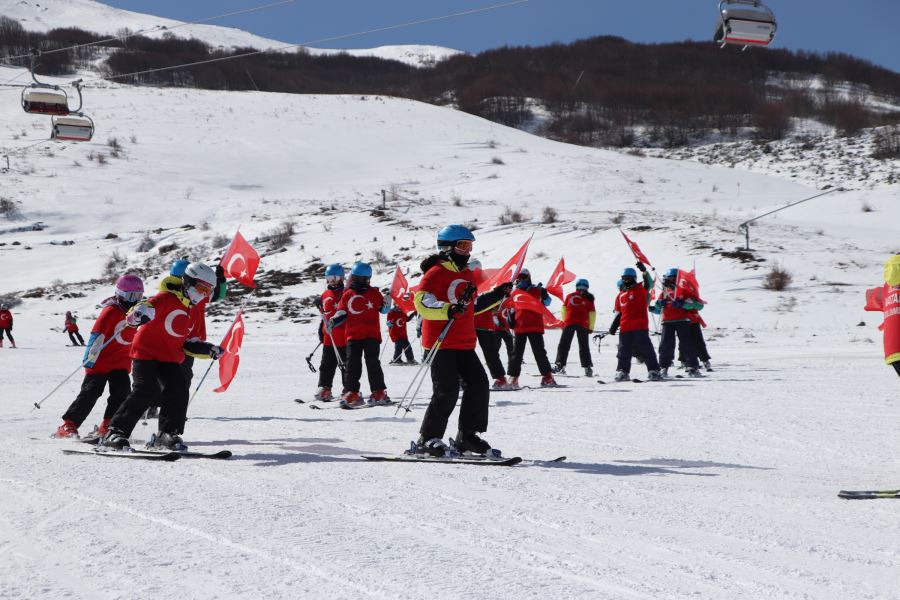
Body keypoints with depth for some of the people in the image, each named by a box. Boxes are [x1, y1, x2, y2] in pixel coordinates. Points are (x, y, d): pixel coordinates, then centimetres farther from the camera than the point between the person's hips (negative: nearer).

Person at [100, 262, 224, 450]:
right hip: (146, 352, -7)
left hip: (170, 359, 7)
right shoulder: (168, 298, -9)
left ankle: (168, 433, 1)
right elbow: (149, 306, -28)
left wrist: (209, 350, 10)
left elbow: (188, 342, 22)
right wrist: (138, 314, -51)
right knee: (146, 392, -18)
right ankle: (114, 432, -11)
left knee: (179, 391, -10)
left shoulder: (192, 313, 16)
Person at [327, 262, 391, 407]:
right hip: (353, 335, 2)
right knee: (352, 363, -1)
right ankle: (352, 393, 1)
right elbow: (341, 313, 13)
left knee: (372, 362, -3)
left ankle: (379, 392, 4)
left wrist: (387, 303, -11)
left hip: (371, 334, -2)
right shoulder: (347, 295, 8)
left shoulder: (374, 293, 3)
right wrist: (333, 322, -4)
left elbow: (383, 309, 10)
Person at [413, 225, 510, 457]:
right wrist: (448, 310, -32)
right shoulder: (436, 273, -8)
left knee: (478, 385, 1)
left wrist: (498, 295, 25)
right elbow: (421, 301, -20)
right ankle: (427, 439, -2)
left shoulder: (468, 274, 19)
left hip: (465, 343, 8)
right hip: (441, 342, -8)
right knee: (447, 391, -13)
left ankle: (467, 437, 11)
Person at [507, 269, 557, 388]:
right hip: (519, 327, 4)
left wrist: (544, 295, -8)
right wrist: (511, 319, 9)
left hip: (535, 326, -3)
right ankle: (513, 377, 10)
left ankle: (547, 376, 2)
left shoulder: (536, 290, 2)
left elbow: (546, 302, 6)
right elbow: (512, 309, 22)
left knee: (539, 351, -3)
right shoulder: (515, 293, 13)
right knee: (517, 353, 6)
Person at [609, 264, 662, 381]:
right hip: (625, 328, 5)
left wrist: (644, 271, -35)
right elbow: (618, 313, 21)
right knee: (624, 352, 10)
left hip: (640, 327, -5)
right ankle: (622, 372, 19)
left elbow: (649, 284, -19)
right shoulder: (620, 295, 17)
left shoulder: (640, 289, 4)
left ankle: (654, 371, -5)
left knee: (646, 349, -8)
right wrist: (613, 327, 12)